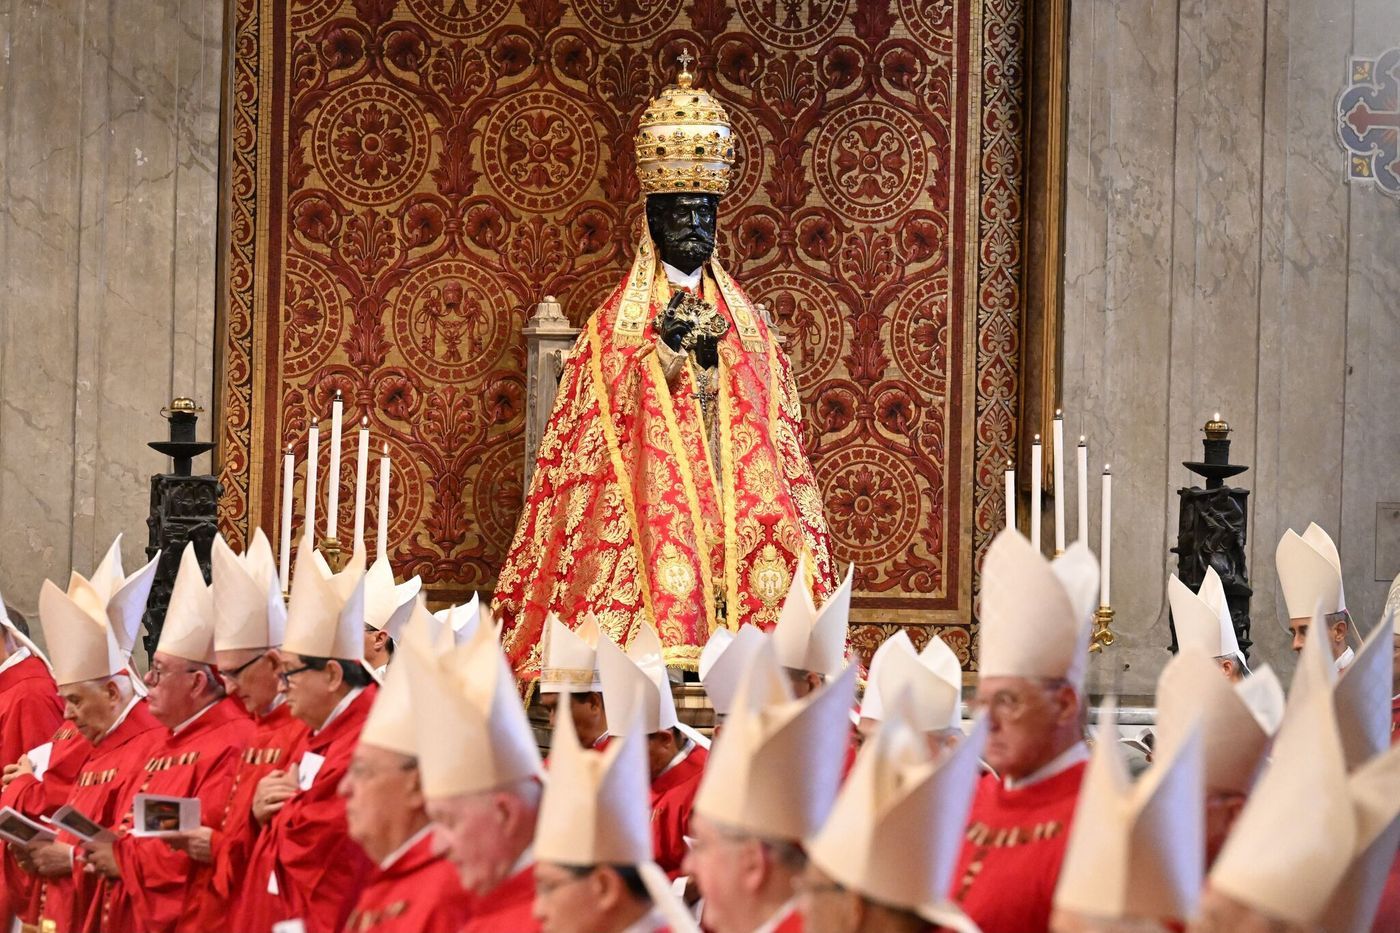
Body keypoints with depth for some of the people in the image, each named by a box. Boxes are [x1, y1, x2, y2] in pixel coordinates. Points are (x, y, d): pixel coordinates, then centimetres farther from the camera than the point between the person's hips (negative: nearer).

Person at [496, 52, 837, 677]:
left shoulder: (746, 322, 17)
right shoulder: (617, 322, 7)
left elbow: (778, 435, 16)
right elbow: (600, 427, 0)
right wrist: (665, 351, -9)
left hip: (739, 513, 3)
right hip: (648, 506, -3)